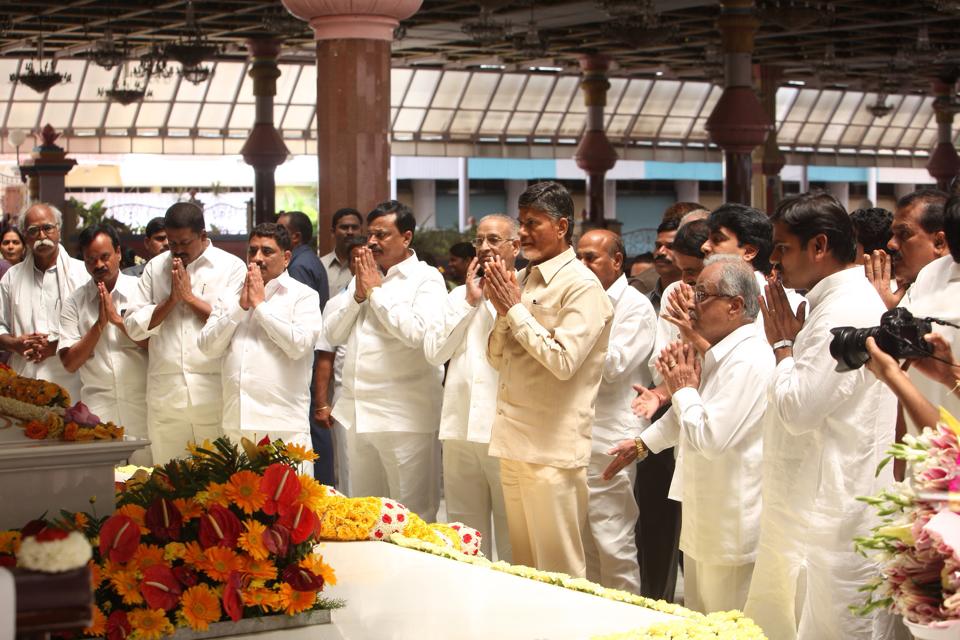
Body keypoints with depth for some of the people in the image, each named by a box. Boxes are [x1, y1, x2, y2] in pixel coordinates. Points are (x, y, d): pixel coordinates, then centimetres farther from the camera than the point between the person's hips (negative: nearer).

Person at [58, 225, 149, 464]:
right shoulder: (75, 301, 6)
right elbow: (69, 363, 1)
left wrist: (117, 319, -11)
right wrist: (99, 324, -8)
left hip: (141, 404, 0)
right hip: (98, 407, 1)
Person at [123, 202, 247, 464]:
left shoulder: (232, 267, 2)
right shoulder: (155, 268, 13)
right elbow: (134, 326, 7)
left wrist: (190, 296, -5)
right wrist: (172, 299, -3)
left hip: (213, 391, -3)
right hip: (166, 394, 3)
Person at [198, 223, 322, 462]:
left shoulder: (303, 296, 5)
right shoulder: (229, 298, 18)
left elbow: (299, 344, -12)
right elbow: (208, 347, 7)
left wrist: (260, 304, -5)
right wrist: (241, 306, -1)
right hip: (235, 423, 4)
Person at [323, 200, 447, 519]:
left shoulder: (427, 279, -5)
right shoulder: (362, 276, 16)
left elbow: (417, 332, -21)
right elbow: (333, 333, 12)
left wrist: (376, 291, -11)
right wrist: (358, 293, -2)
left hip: (404, 419, -7)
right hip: (359, 414, 7)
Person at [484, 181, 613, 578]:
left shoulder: (581, 286, -11)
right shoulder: (522, 279, 13)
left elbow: (563, 361, -21)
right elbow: (497, 358, 17)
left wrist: (514, 309, -13)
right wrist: (502, 310, -1)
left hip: (553, 447, -8)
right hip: (513, 441, 8)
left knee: (559, 570, -2)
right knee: (524, 564, 14)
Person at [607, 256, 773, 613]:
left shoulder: (747, 361, -24)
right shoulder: (720, 354, 10)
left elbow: (709, 439, -30)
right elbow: (687, 418, 27)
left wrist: (683, 389, -15)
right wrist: (643, 444, 29)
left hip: (731, 527, -11)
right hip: (705, 523, 11)